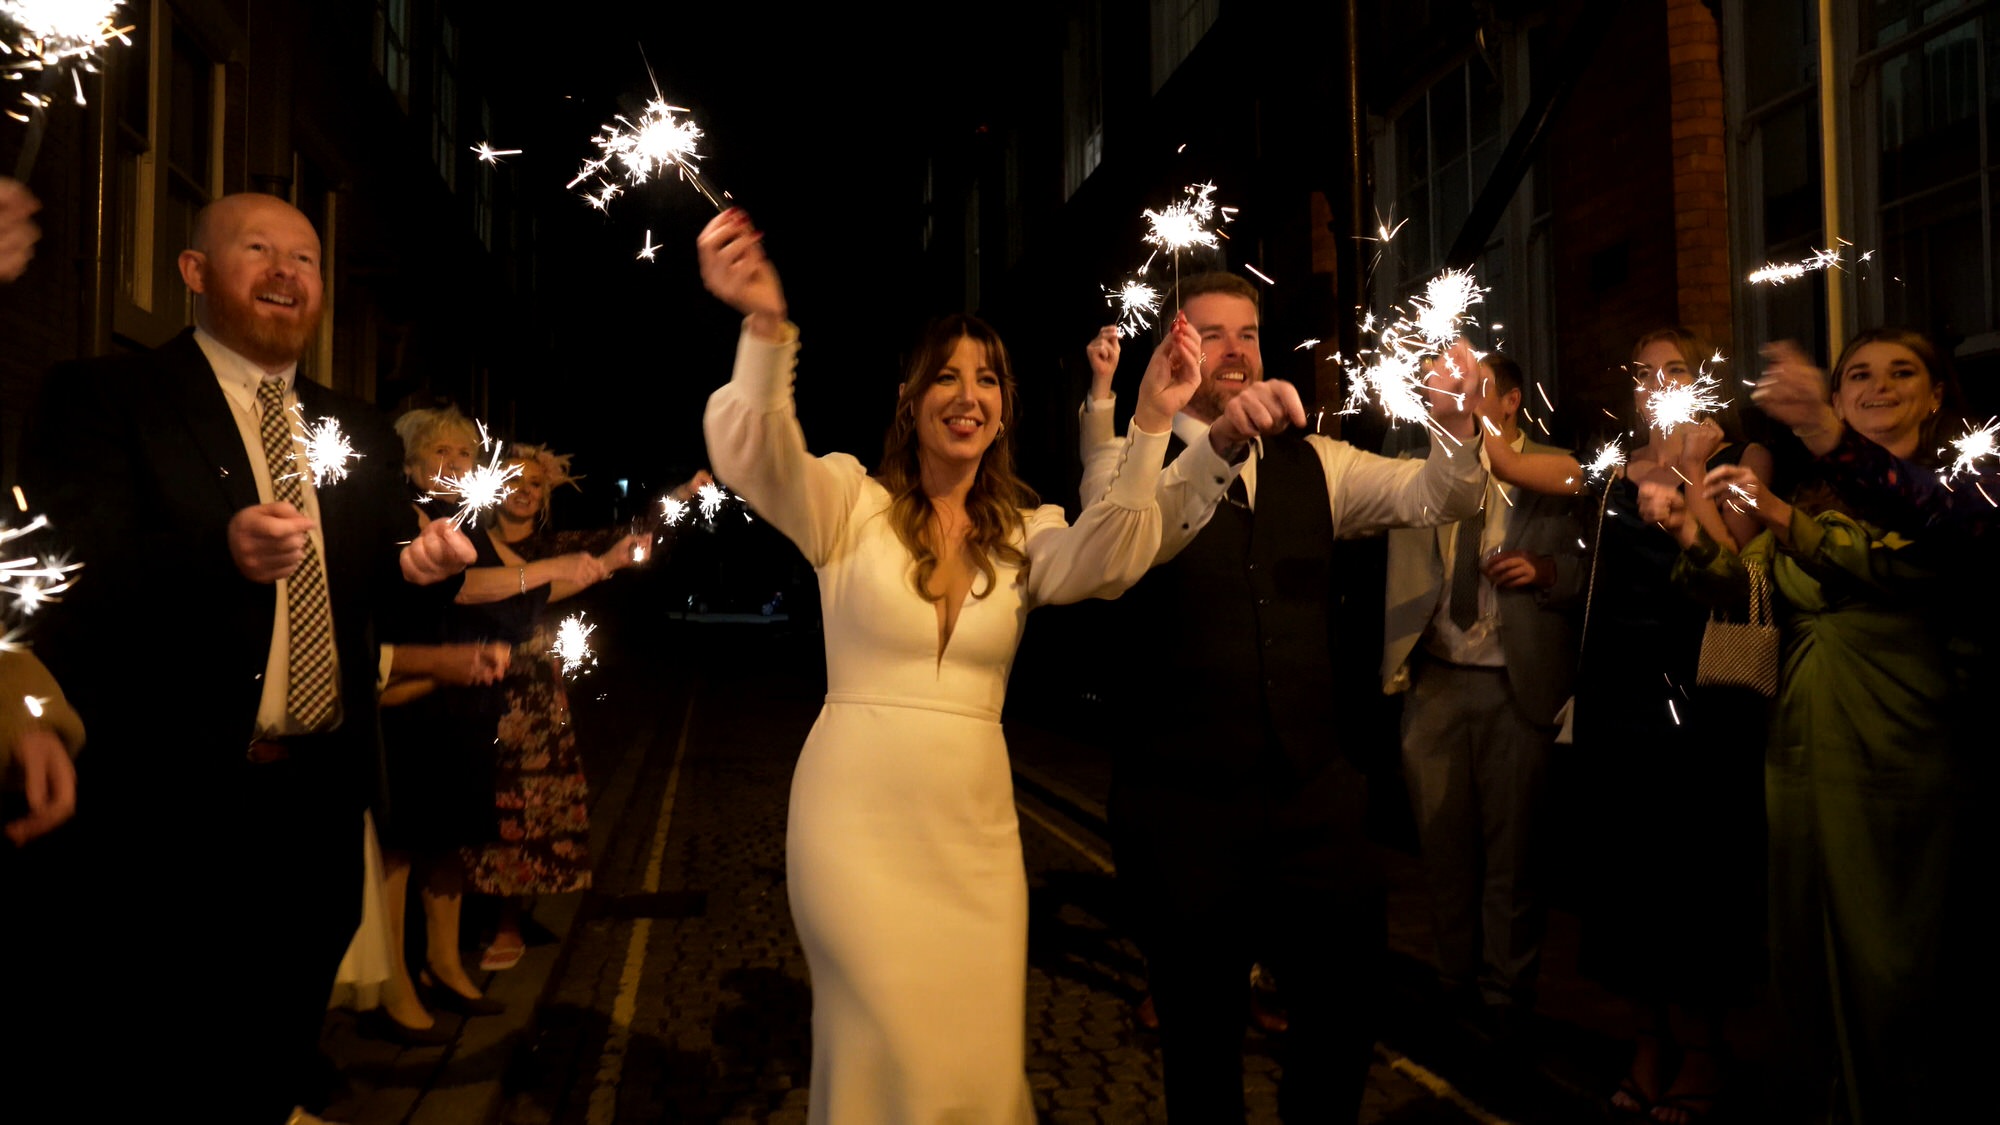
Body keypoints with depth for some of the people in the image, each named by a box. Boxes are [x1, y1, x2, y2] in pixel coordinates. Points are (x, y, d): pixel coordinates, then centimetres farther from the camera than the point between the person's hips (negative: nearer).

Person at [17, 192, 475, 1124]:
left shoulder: (353, 428, 13)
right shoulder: (103, 396, -5)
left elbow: (367, 575, 10)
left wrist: (419, 562, -14)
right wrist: (217, 552, -36)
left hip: (321, 801, 5)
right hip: (172, 803, -5)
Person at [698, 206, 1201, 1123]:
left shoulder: (1023, 532, 5)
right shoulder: (851, 502, -4)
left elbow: (1105, 559, -16)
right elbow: (755, 459, -23)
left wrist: (1148, 427, -31)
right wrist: (766, 328, -42)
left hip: (974, 826, 3)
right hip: (856, 818, -3)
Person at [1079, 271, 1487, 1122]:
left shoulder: (1311, 464, 9)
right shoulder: (1126, 462, -4)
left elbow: (1431, 496, -2)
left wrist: (1458, 429, -24)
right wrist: (1216, 443, -43)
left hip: (1314, 792, 4)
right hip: (1184, 804, -3)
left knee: (1346, 1002, 12)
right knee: (1202, 1028, 13)